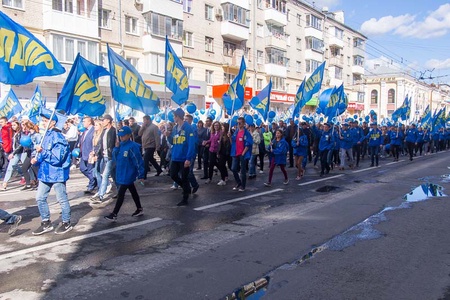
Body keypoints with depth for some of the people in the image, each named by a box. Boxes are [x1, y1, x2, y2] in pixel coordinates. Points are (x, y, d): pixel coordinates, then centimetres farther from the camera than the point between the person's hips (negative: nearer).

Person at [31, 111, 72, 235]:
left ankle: (66, 223, 20)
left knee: (62, 199, 5)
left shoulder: (58, 137, -17)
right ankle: (46, 223, 24)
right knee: (40, 198, 11)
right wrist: (37, 158, 2)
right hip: (45, 173, 9)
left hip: (57, 173, -9)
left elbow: (57, 158, -23)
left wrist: (42, 152, -23)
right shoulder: (46, 135, 10)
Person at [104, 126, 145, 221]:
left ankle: (114, 214, 2)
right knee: (133, 191, 18)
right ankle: (139, 209, 32)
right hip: (121, 173, 8)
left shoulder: (133, 146, -18)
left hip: (128, 174, -8)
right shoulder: (121, 145, 4)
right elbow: (115, 158, 7)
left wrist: (141, 176, -16)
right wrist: (116, 147, -7)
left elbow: (138, 161, -17)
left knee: (120, 194, -5)